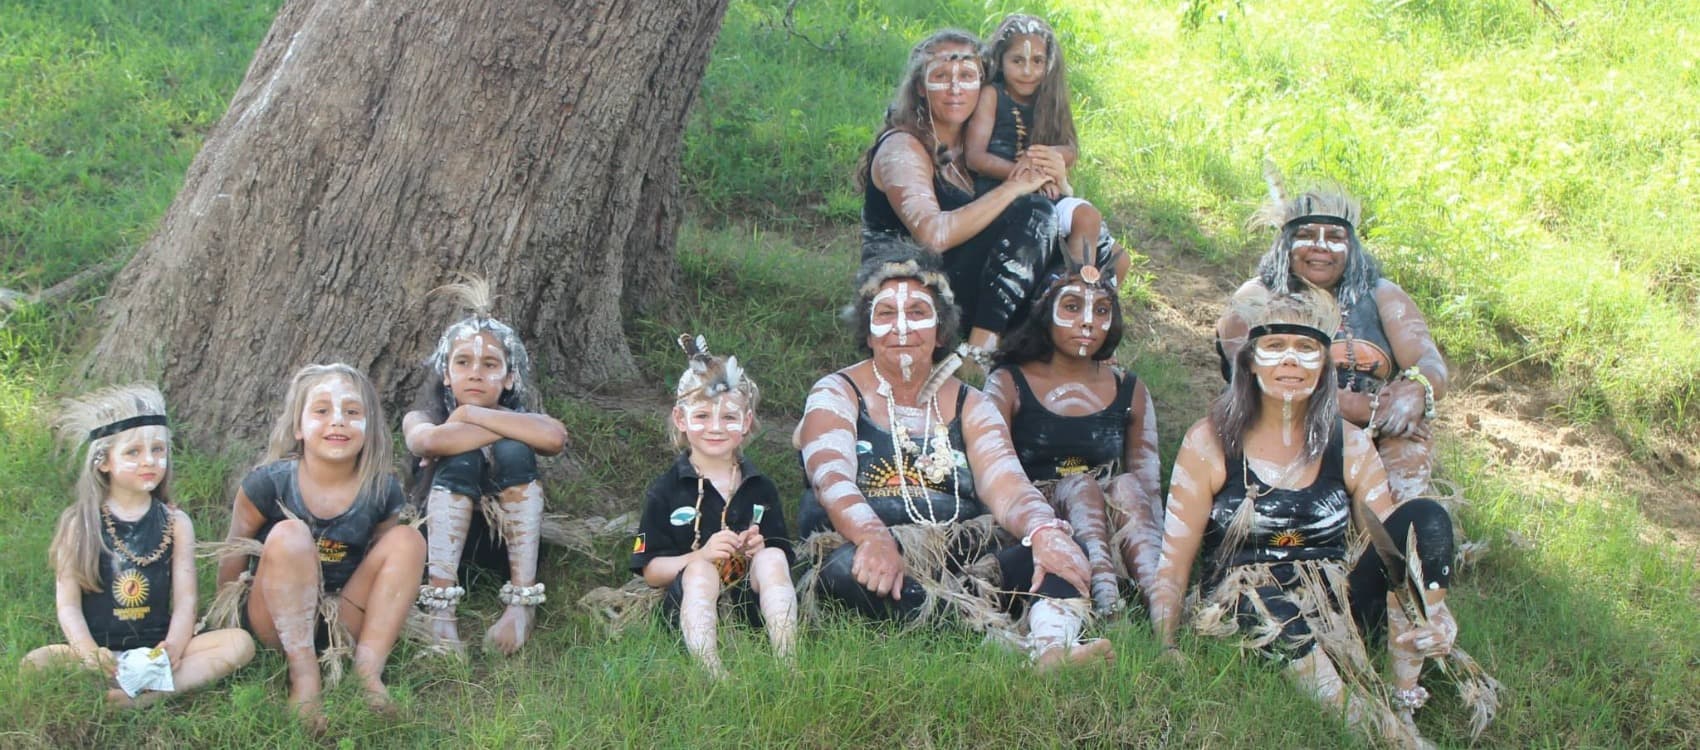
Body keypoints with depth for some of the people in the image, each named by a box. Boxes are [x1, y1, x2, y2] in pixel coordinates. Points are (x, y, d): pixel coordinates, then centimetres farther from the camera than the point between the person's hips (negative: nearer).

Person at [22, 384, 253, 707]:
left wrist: (173, 648, -20)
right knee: (37, 663, -31)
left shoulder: (175, 523, 7)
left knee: (240, 643, -22)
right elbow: (68, 606, -2)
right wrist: (90, 654, -22)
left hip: (157, 650, 2)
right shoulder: (80, 523, 3)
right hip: (101, 652, -2)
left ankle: (146, 694, -34)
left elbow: (185, 601, 1)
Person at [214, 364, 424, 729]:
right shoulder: (269, 484, -12)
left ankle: (368, 671, -25)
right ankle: (303, 675, -32)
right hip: (275, 619, -3)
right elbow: (234, 554, 0)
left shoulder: (384, 492, -5)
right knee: (289, 534, -29)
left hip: (345, 622, 3)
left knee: (408, 539, -16)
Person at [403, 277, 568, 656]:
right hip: (446, 546, 0)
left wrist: (470, 414, -17)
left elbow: (555, 437, -25)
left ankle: (523, 601, -28)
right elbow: (431, 441, -28)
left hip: (508, 546, 1)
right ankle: (440, 605, -36)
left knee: (513, 452, -22)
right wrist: (511, 427, -18)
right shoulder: (421, 419, 1)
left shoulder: (520, 416, 2)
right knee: (461, 459, -24)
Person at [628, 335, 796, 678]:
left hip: (750, 601, 2)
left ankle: (786, 658, -38)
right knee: (699, 570, -32)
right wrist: (702, 555, -18)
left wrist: (759, 552, -11)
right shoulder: (666, 491, 5)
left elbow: (782, 562, 13)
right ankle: (709, 668, -51)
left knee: (772, 559, -25)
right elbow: (649, 570, -1)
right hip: (690, 599, -2)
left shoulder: (760, 489, 14)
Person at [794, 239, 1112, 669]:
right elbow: (832, 479, -12)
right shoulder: (836, 396, 8)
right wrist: (874, 537, -35)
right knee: (848, 570, -38)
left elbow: (1008, 488, 1)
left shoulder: (970, 407, 17)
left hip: (967, 561, 4)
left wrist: (1045, 531, -24)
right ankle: (1015, 644, -49)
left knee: (1061, 552, -21)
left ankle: (1053, 646, -53)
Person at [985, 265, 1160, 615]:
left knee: (1127, 485, -26)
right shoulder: (1007, 386, 5)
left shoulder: (1130, 392, 14)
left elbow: (1150, 487, 9)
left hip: (1114, 527, 3)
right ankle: (1105, 601, -53)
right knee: (1081, 485, -29)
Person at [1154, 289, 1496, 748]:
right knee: (1264, 607, -40)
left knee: (1425, 516, -18)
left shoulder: (1351, 446, 8)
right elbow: (1173, 565, -3)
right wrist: (1164, 649, -22)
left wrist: (1432, 615, -20)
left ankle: (1404, 697, -22)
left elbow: (1395, 548, 3)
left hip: (1336, 612, 3)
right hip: (1244, 619, -3)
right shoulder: (1209, 444, 0)